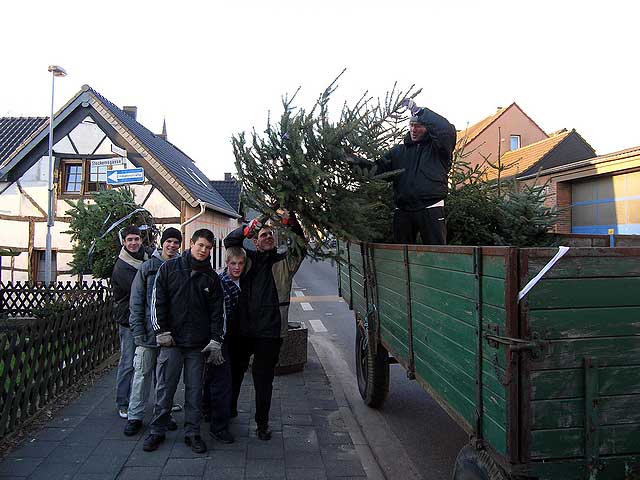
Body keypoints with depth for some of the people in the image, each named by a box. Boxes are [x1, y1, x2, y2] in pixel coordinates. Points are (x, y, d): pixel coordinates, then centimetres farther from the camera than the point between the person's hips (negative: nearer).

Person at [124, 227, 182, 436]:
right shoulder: (148, 267, -1)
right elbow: (136, 301, -2)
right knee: (142, 374, 5)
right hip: (149, 332, -1)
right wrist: (138, 331, -8)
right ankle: (135, 416, 18)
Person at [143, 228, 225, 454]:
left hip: (198, 345, 2)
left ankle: (193, 432, 19)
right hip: (171, 342, -2)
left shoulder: (211, 277, 6)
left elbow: (217, 311, 6)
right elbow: (157, 302, -1)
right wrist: (162, 332, -7)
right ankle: (157, 431, 21)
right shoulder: (169, 268, 1)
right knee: (165, 388, 5)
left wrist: (215, 341, -1)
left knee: (195, 390, 8)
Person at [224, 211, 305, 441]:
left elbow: (300, 247, -8)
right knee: (233, 372, 15)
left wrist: (291, 222, -23)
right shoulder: (248, 258, 10)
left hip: (269, 331, -1)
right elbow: (229, 242, 2)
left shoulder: (284, 262, 7)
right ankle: (229, 410, 37)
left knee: (263, 378, 7)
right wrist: (249, 228, -14)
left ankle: (262, 423, 21)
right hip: (240, 329, 2)